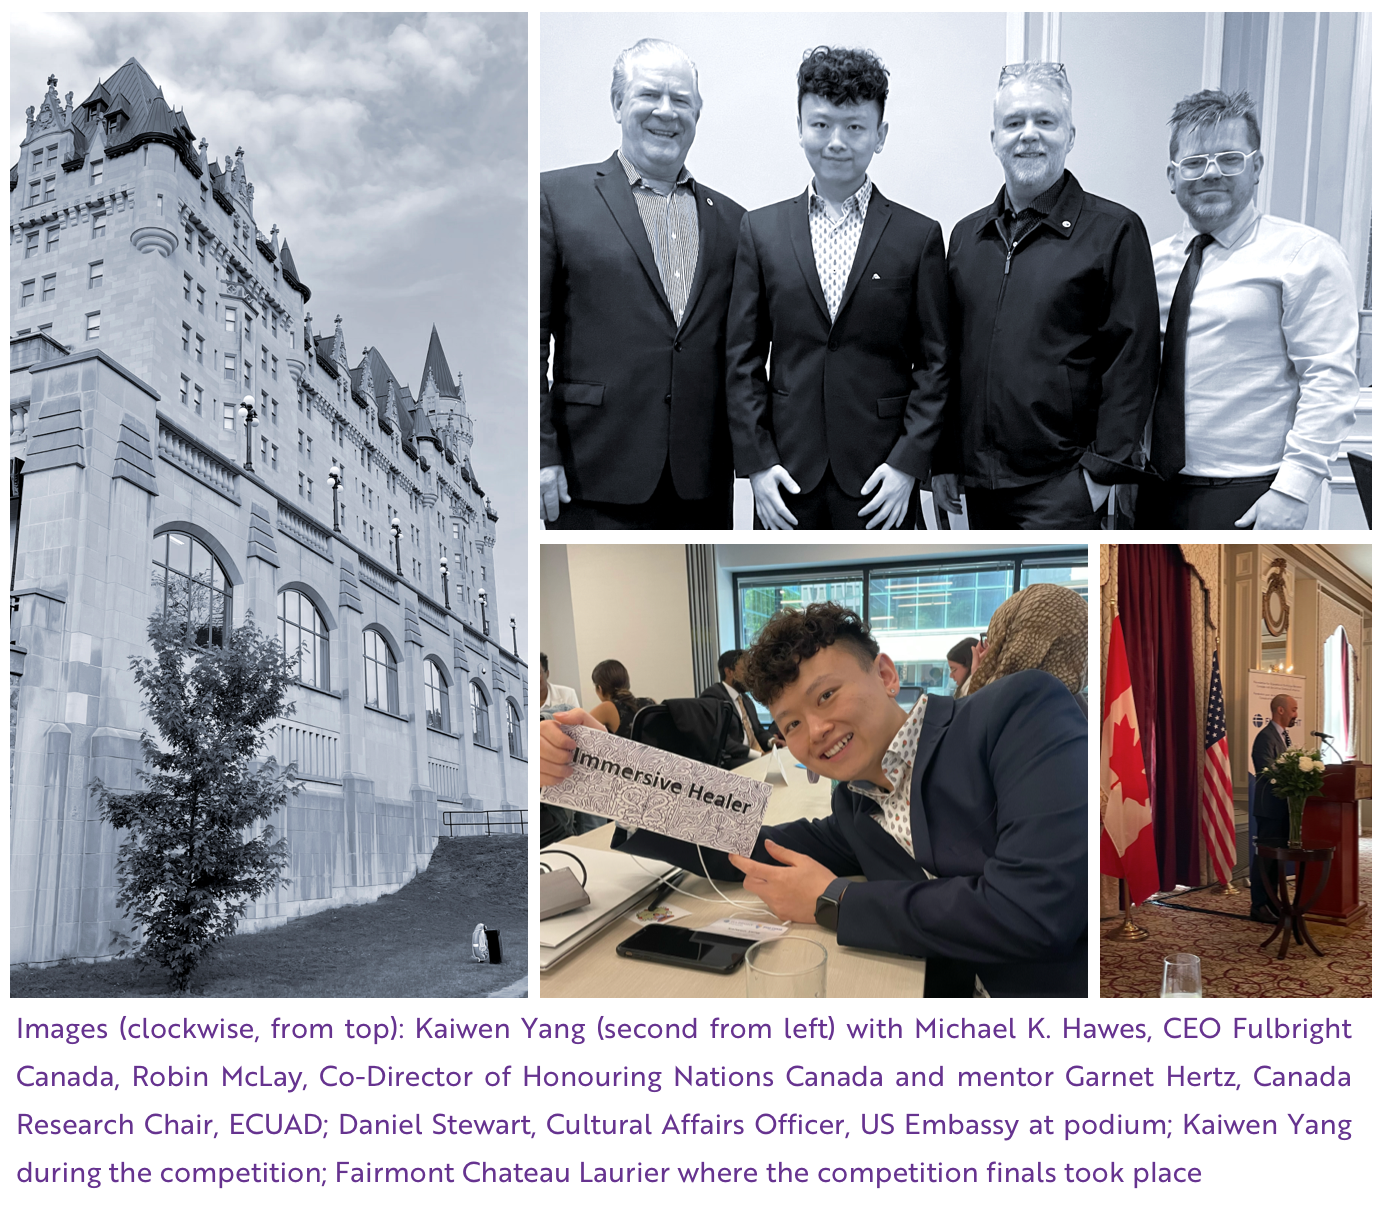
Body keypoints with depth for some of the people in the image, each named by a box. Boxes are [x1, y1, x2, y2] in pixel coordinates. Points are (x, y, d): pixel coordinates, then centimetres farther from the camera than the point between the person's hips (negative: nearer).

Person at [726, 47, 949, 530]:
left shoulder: (920, 236, 3)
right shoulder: (760, 230, 7)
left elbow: (934, 363, 2)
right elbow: (743, 359, 4)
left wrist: (908, 462, -7)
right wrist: (756, 462, -3)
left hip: (881, 479, -1)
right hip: (786, 476, 1)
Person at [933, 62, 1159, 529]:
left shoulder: (1115, 231, -2)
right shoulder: (966, 235, 13)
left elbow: (1133, 361, -6)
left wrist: (1103, 468, -11)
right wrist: (943, 460, 10)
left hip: (1062, 490, -5)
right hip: (980, 483, 5)